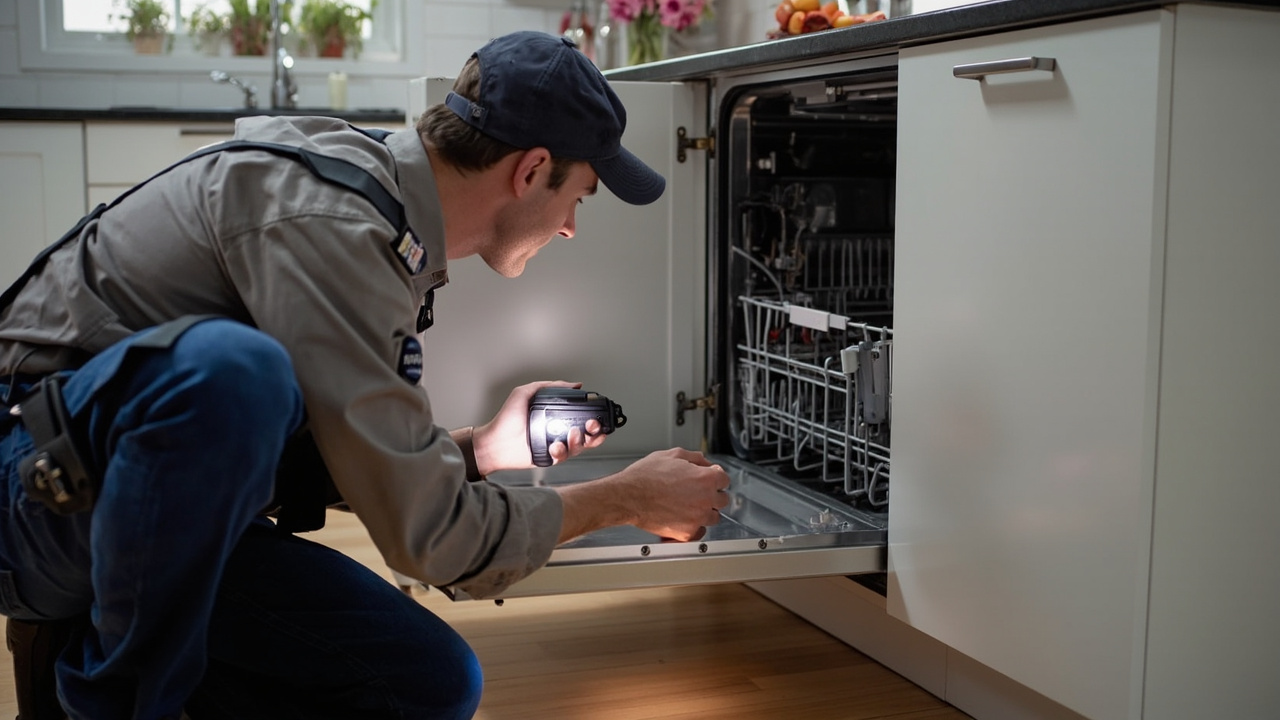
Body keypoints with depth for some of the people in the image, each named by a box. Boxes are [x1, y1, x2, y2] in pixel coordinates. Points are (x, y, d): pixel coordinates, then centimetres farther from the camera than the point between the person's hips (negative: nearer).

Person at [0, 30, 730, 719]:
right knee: (230, 364, -39)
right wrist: (631, 498, -12)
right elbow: (424, 529, -24)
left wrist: (481, 447, 7)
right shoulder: (325, 220, -25)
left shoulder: (390, 217, 6)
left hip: (180, 527, 9)